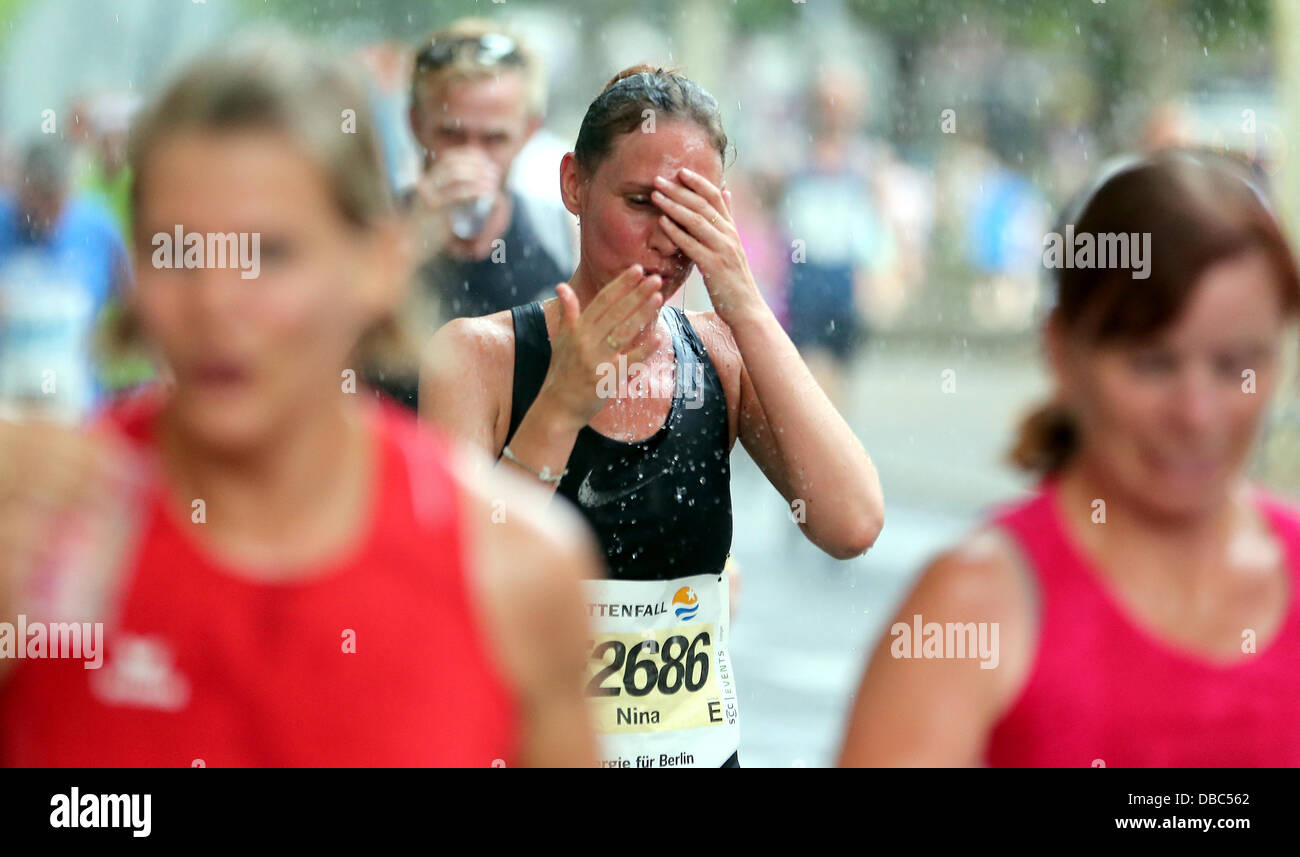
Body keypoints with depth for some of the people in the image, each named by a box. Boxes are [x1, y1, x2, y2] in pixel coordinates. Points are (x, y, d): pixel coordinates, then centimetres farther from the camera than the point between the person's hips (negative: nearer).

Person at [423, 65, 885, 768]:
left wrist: (744, 305, -18)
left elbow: (851, 528, -17)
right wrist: (560, 407, -26)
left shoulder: (723, 354, -1)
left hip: (700, 745, 3)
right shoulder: (477, 356, -8)